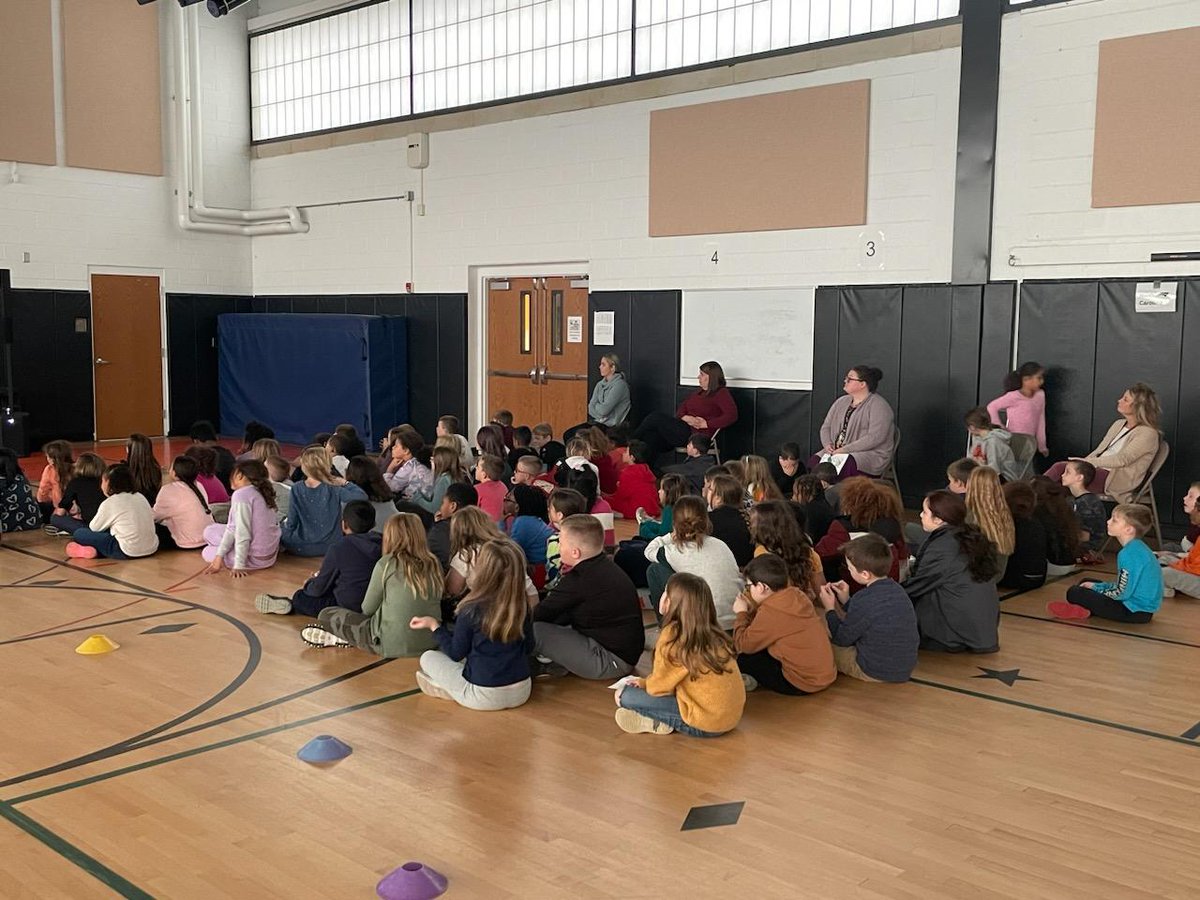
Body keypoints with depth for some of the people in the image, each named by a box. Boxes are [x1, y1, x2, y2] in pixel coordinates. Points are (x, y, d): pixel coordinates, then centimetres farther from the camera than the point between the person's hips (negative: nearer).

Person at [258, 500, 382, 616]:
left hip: (348, 607, -6)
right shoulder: (382, 544, -1)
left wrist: (309, 583, 16)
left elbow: (319, 588, -8)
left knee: (299, 598, 9)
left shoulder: (339, 548, -17)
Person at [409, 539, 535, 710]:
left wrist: (434, 625, 7)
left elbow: (456, 653, -4)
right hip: (521, 693, 4)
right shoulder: (523, 605, -6)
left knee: (428, 657, 15)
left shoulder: (472, 609, -17)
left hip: (484, 697, -4)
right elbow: (528, 648, 6)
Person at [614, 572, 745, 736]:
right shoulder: (713, 632, 6)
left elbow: (659, 686, -5)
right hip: (732, 715, 8)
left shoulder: (672, 635, -16)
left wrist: (643, 684, 14)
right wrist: (645, 682, 16)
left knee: (627, 696, -3)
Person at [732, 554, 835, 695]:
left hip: (802, 684, -9)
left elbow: (743, 645, -13)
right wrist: (751, 609, 7)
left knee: (742, 659, -5)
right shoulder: (797, 594, 4)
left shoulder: (771, 611, -21)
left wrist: (741, 613, 1)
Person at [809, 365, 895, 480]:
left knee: (842, 466, -37)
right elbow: (826, 426, 18)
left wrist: (845, 449, -20)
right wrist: (828, 444, -5)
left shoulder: (878, 406, -8)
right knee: (814, 461, -22)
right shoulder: (841, 402, 16)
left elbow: (874, 438, -19)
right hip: (837, 452, 7)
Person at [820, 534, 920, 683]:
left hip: (876, 673, -8)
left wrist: (830, 609, 2)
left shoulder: (864, 599, -24)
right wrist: (846, 601, 13)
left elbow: (842, 639, -10)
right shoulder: (897, 589, 0)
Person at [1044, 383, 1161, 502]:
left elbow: (1122, 459, -17)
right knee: (1059, 467, -21)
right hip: (1099, 469, 7)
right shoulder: (1119, 424, 19)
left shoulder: (1148, 433, -7)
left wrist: (1088, 462, -21)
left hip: (1118, 480, -7)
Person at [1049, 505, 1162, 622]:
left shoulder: (1129, 554, -22)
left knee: (1074, 593, -16)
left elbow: (1121, 593, -21)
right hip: (1144, 605, 11)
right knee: (1085, 583, 22)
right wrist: (1096, 586, 10)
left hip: (1136, 611, -11)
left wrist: (1095, 587, -5)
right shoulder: (1137, 547, 9)